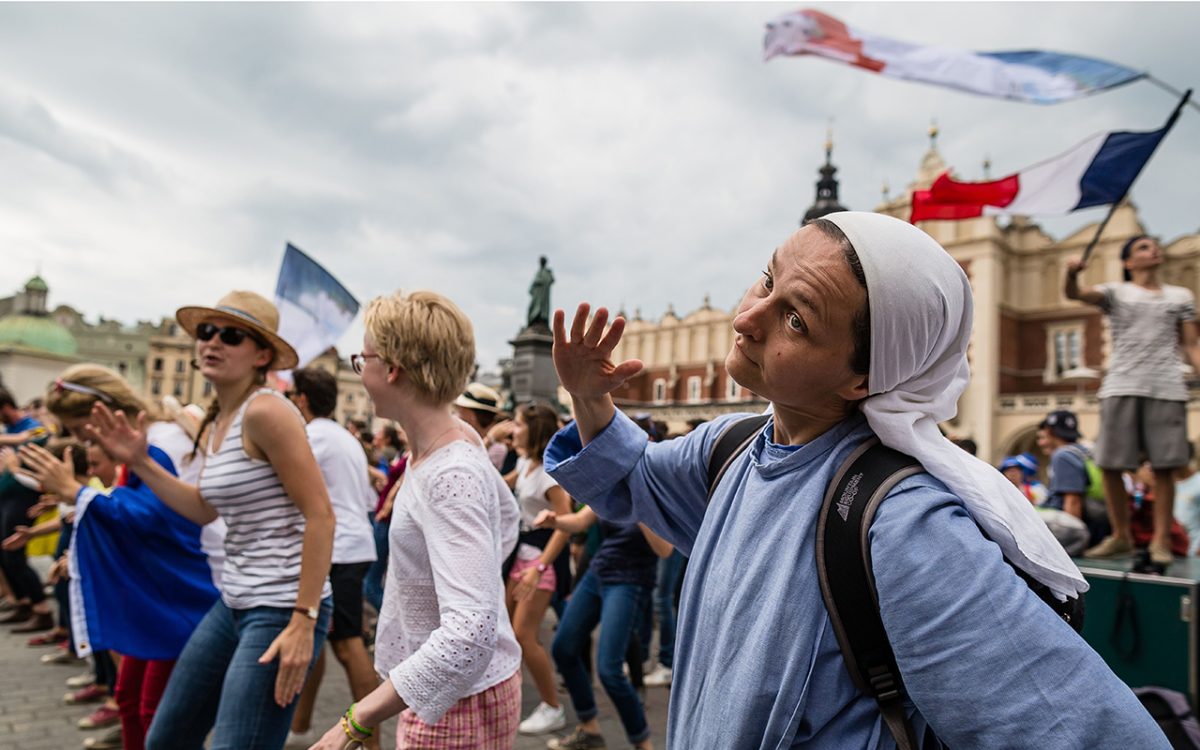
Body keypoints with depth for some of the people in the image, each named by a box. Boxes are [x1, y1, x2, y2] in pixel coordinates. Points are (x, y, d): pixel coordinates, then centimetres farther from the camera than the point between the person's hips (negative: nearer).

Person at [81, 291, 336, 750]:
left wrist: (304, 622, -22)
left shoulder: (265, 411, -18)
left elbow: (320, 516, -20)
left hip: (282, 610, -9)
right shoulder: (213, 424, 10)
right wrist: (139, 463, 8)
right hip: (233, 603, 9)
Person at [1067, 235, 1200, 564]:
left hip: (1166, 388, 1)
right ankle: (1120, 536, 13)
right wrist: (1072, 274, -30)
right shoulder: (1116, 292, 11)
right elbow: (1074, 294, -7)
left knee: (1165, 466, -3)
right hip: (1121, 386, -1)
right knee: (1111, 465, -1)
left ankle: (1161, 540, 6)